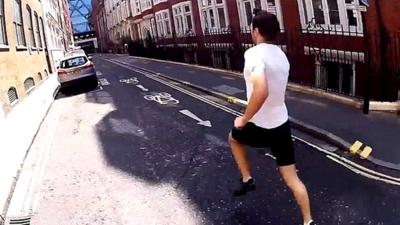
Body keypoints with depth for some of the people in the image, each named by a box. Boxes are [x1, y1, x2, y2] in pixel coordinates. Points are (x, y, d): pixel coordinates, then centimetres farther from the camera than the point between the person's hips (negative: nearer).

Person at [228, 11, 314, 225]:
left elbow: (261, 91, -34)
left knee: (234, 137, 29)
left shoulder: (254, 53, -19)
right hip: (282, 124, 6)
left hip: (261, 127, -6)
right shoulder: (281, 55, 8)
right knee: (292, 179, 12)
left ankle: (247, 180, 30)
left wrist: (244, 119, -22)